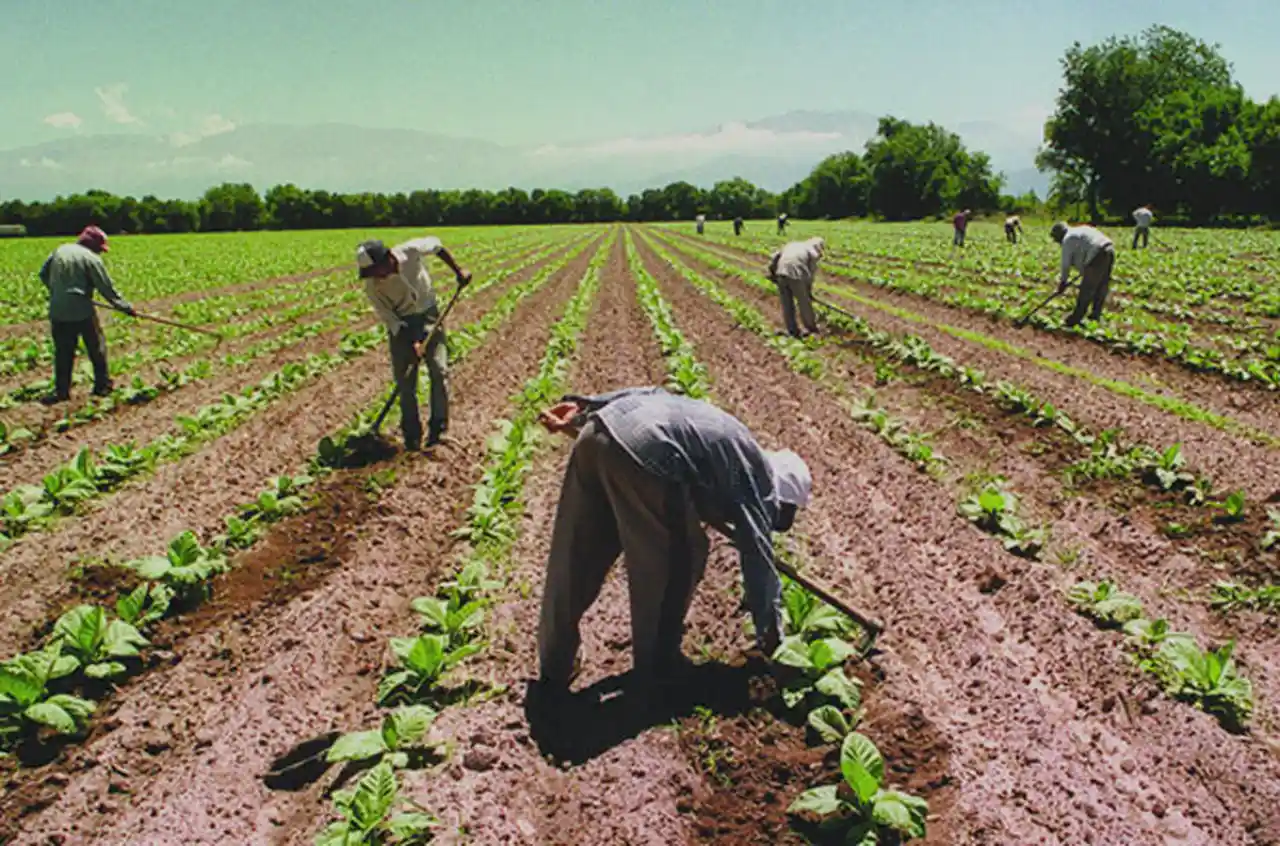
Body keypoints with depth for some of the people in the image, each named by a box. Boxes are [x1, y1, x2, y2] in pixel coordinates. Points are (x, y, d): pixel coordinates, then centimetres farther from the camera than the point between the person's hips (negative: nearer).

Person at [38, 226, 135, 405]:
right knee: (97, 347, 11)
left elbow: (44, 274, 17)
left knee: (63, 352, 11)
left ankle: (61, 391, 11)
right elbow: (108, 289, -9)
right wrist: (127, 307, -2)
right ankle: (102, 385, 15)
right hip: (82, 311, -5)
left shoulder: (60, 250, 9)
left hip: (58, 311, 5)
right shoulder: (91, 258, -8)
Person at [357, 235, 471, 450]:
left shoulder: (410, 251, -24)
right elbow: (387, 318, -14)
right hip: (401, 324, 0)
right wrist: (411, 342, -23)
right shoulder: (372, 286, -22)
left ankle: (438, 428, 6)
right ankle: (412, 436, 11)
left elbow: (436, 245, -3)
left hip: (428, 314, 0)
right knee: (405, 380, -1)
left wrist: (458, 271, 0)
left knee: (438, 370, -7)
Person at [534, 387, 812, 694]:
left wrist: (582, 411, 21)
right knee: (679, 560, 15)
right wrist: (772, 636, 19)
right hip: (643, 450, -8)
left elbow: (649, 395, 26)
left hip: (601, 427, 8)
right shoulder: (755, 476, 13)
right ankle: (655, 669, 29)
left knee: (574, 562, 18)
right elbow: (758, 555, 11)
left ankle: (553, 672, 33)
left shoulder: (731, 442, 33)